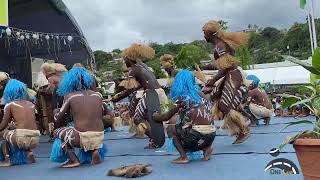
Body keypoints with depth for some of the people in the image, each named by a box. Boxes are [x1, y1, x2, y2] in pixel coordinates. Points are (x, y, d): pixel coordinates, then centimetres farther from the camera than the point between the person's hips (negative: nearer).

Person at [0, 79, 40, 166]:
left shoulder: (10, 105, 5)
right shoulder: (31, 104, 17)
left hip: (21, 138, -5)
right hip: (35, 139, 5)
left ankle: (7, 160, 11)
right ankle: (29, 153, 16)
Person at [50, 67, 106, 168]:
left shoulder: (70, 96, 0)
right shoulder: (98, 95, 8)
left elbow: (58, 119, 8)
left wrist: (56, 112, 31)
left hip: (81, 138, -4)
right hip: (99, 138, 4)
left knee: (57, 132, 23)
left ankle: (74, 160, 9)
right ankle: (95, 151, 10)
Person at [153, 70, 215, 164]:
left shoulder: (182, 98, -3)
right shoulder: (200, 94, 14)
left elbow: (166, 117, 6)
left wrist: (156, 116, 28)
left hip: (198, 136, -7)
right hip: (211, 135, 7)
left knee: (170, 128, 13)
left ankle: (183, 157, 3)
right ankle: (206, 148, 15)